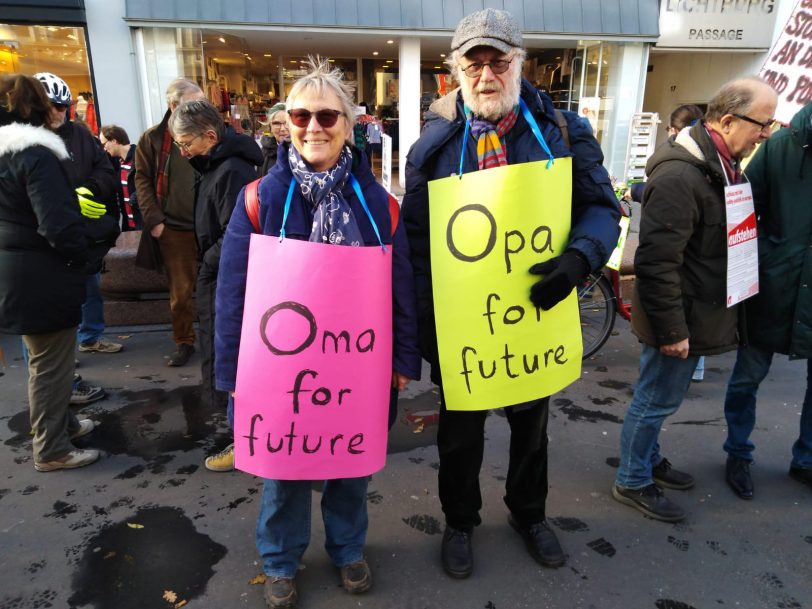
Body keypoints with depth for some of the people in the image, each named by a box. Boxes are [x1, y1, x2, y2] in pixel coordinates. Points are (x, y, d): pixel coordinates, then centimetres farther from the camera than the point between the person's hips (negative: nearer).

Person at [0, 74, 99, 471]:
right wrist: (80, 255, -9)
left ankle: (62, 423, 39)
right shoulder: (35, 153, -19)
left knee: (44, 356, 22)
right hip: (42, 274, -9)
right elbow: (57, 222, -25)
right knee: (50, 362, 3)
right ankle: (52, 450, 17)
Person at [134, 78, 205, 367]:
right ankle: (184, 342, 24)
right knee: (180, 291, 7)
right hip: (173, 229, 0)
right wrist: (153, 219, -6)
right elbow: (143, 180, 3)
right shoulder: (152, 138, 3)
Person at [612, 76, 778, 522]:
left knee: (661, 398, 22)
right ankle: (632, 482, 24)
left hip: (696, 313, 9)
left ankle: (649, 460, 40)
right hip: (680, 318, -9)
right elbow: (657, 262, -27)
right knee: (656, 400, 6)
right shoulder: (680, 175, -24)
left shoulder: (721, 166, 8)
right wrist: (671, 329, -22)